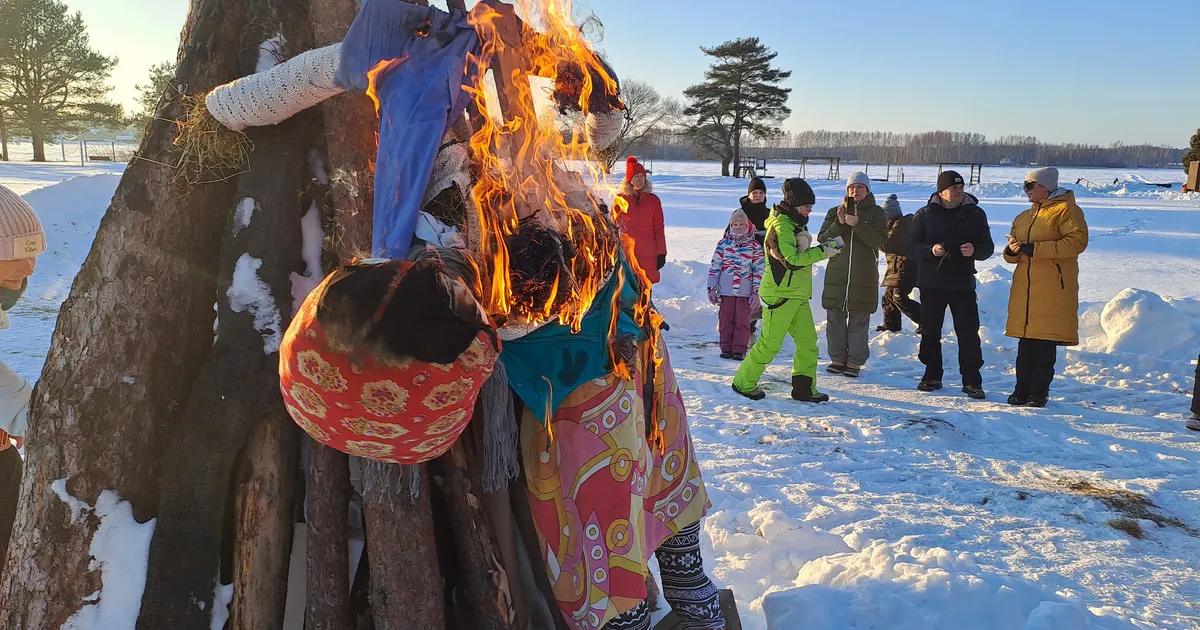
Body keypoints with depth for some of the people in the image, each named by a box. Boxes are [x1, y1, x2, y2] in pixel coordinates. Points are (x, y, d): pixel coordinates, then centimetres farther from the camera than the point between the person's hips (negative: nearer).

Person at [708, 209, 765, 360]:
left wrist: (756, 292, -4)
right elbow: (715, 267, 5)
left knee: (742, 321, 3)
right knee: (726, 320, 7)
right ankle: (726, 349, 16)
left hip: (745, 291, -1)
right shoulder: (723, 244, 3)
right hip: (726, 290, 1)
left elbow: (759, 270, 1)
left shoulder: (754, 246, 1)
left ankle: (739, 350, 10)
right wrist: (711, 288, 2)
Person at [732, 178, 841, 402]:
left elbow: (801, 254, 11)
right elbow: (791, 259, -24)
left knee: (808, 341, 8)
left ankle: (804, 388, 16)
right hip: (780, 294, -10)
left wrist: (805, 242, -11)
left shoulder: (795, 223, 16)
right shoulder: (781, 226, -15)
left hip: (798, 295, 10)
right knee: (769, 344, -3)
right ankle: (744, 383, 10)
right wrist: (822, 252, -18)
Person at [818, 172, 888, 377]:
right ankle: (838, 358, 16)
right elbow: (822, 239, 1)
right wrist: (839, 224, -14)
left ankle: (855, 361, 8)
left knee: (859, 321, 1)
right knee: (835, 319, 5)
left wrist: (858, 224, -20)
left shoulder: (876, 213, 5)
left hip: (864, 277, -2)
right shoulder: (835, 212, 10)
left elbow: (880, 240, -9)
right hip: (836, 274, 2)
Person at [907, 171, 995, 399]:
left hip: (963, 284, 0)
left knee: (969, 334, -2)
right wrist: (931, 250, -20)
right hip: (931, 284, 0)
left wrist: (975, 250, -15)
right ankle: (932, 376, 20)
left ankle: (972, 381, 6)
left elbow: (988, 247, 7)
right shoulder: (924, 215, 2)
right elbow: (911, 249, -1)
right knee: (930, 333, 6)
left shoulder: (975, 214, 6)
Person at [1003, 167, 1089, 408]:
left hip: (1053, 291, -6)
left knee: (1045, 346, -4)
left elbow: (1077, 241, -14)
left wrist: (1036, 249, -17)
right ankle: (1022, 390, 11)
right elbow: (1012, 255, 24)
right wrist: (1012, 250, -2)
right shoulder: (1023, 218, 21)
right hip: (1024, 289, 6)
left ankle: (1039, 392, 3)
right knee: (1025, 344, 6)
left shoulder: (1066, 209, -1)